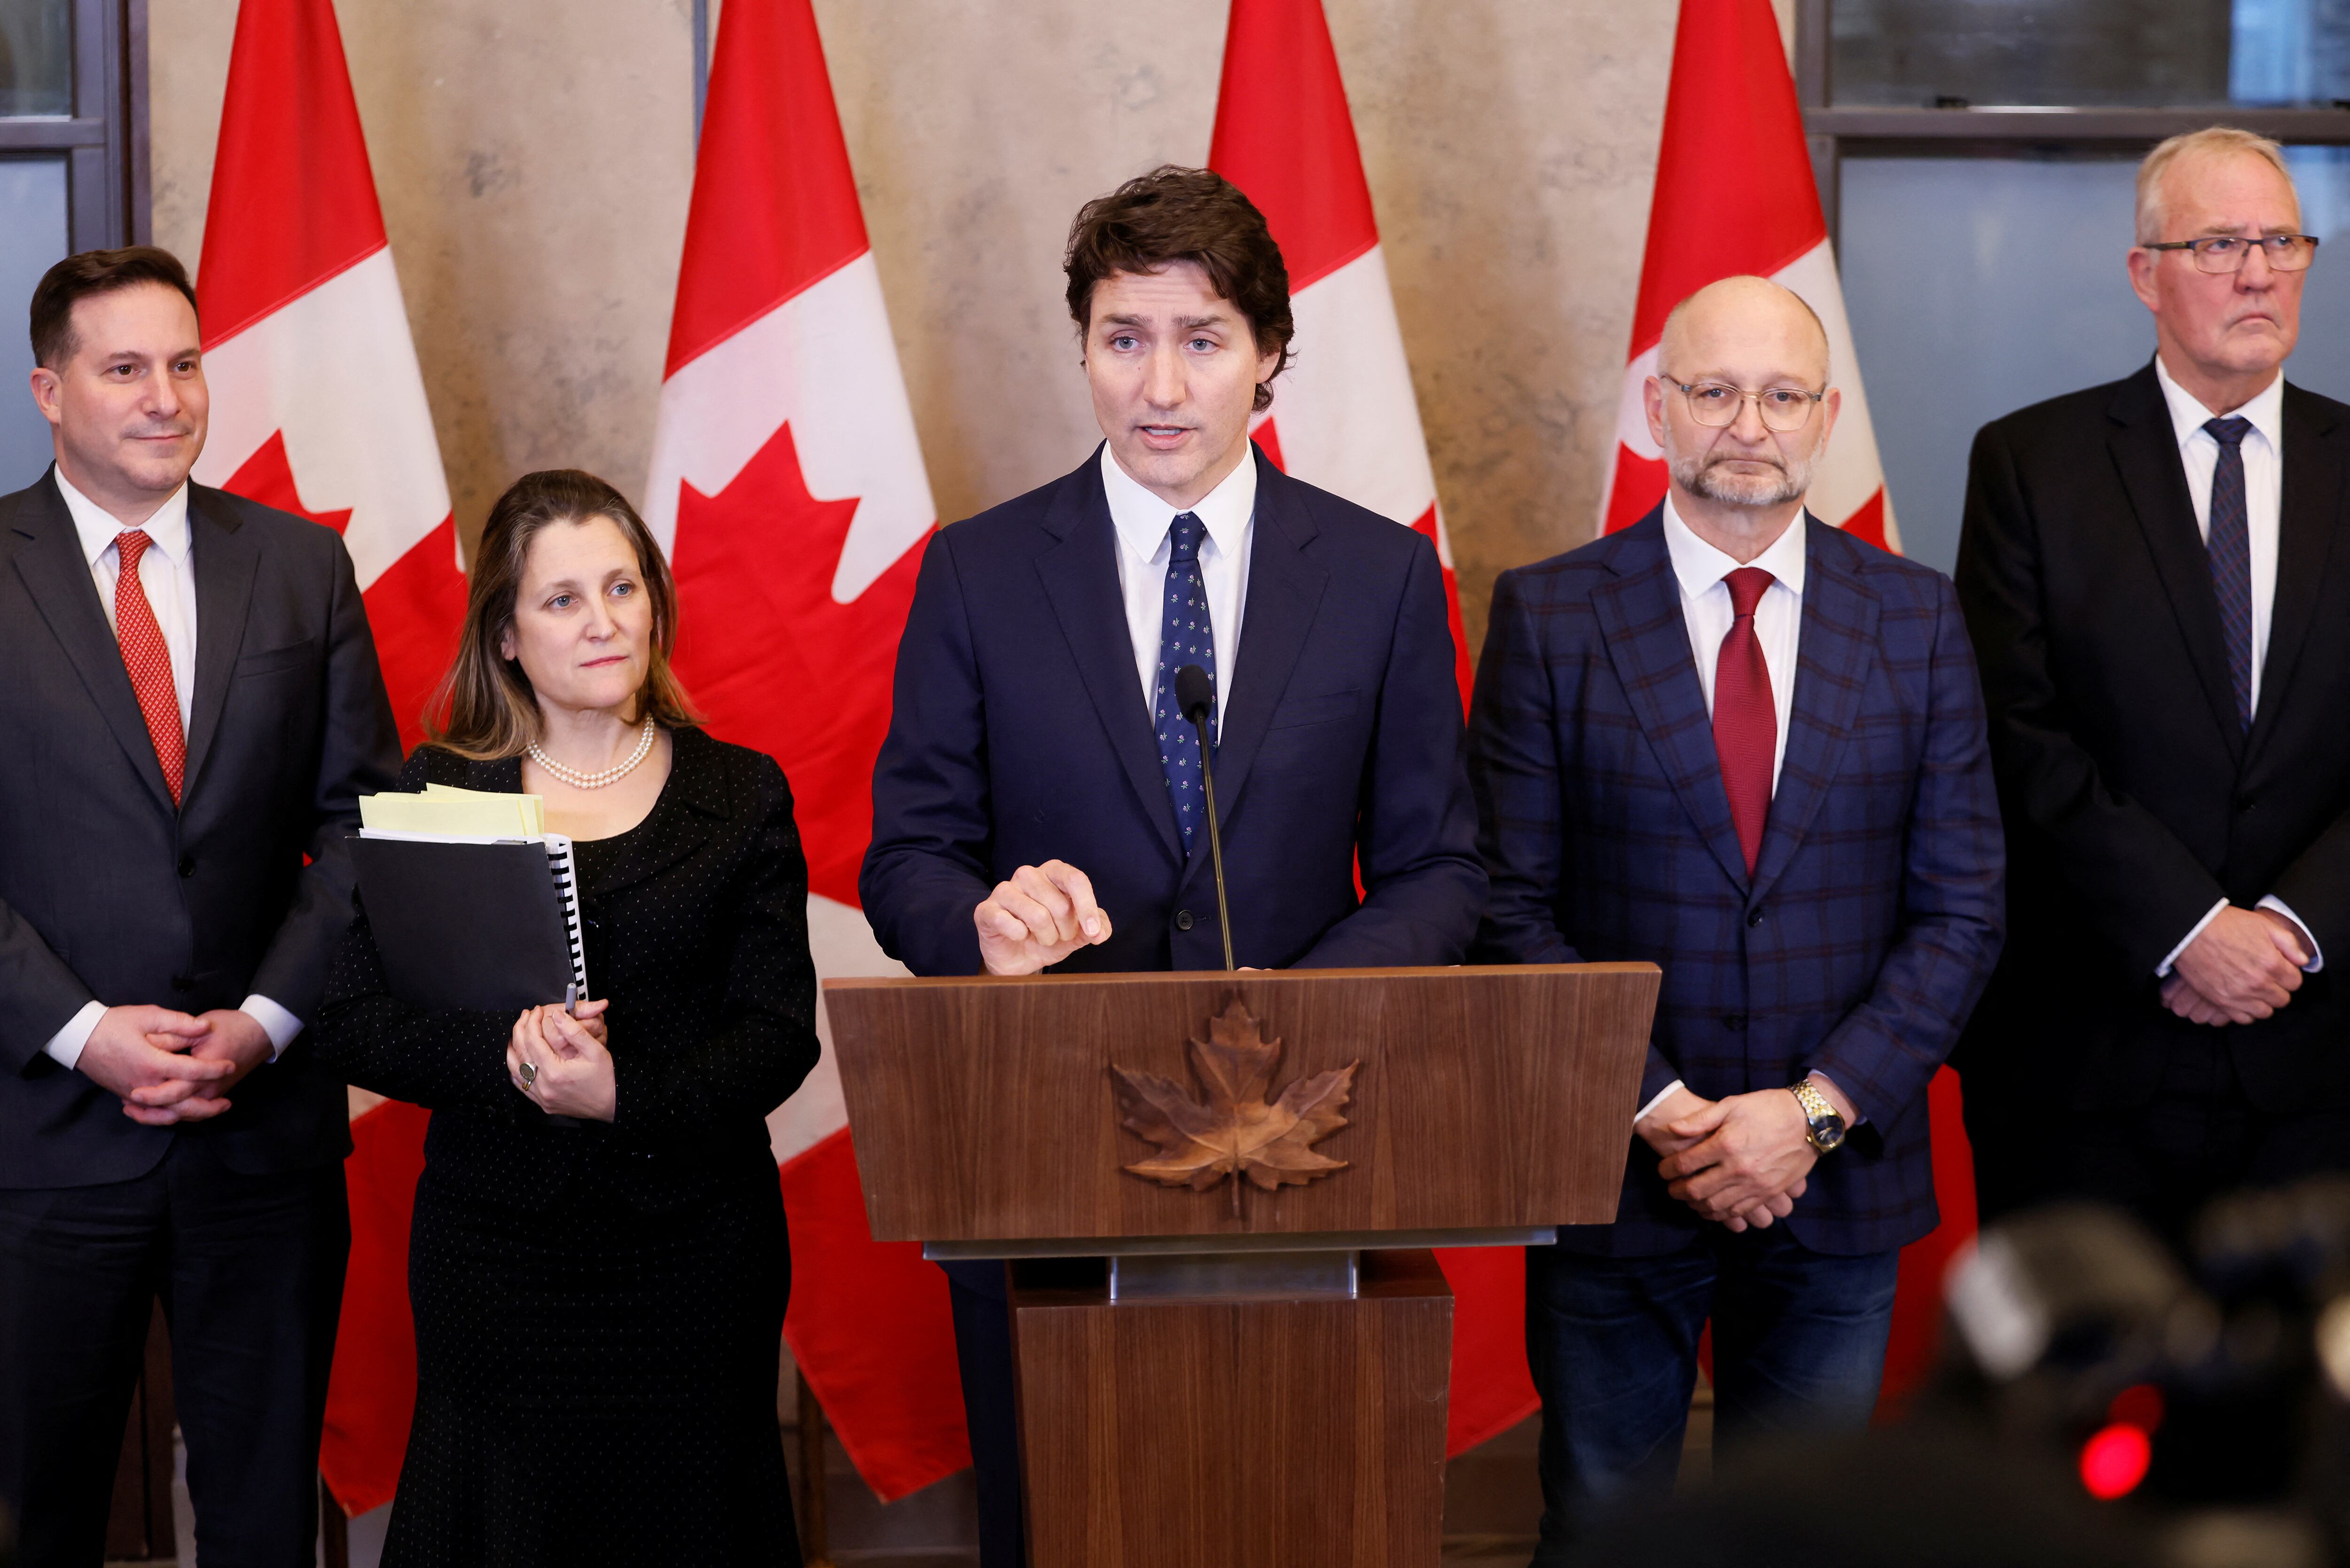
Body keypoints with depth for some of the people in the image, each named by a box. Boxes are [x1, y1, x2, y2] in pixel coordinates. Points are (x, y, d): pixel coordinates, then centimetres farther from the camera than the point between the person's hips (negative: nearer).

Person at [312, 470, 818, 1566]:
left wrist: (626, 1094, -18)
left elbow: (779, 1033, -1)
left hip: (695, 1245, 0)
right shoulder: (436, 792, 5)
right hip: (495, 1247, 0)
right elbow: (352, 1022, -1)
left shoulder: (741, 795, 6)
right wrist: (508, 1058, -19)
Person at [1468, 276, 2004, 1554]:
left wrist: (1818, 1111, -11)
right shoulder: (1548, 618, -2)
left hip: (1837, 1179, 2)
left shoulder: (1915, 619, 3)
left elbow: (1961, 911, 1)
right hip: (1614, 1176, -1)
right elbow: (1511, 908, -4)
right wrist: (1656, 1111, -13)